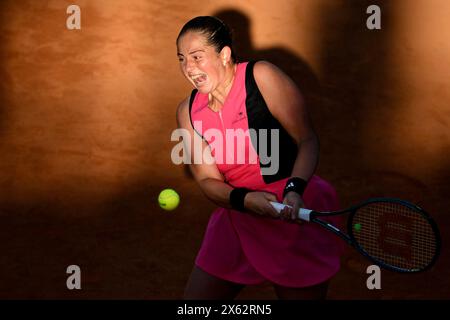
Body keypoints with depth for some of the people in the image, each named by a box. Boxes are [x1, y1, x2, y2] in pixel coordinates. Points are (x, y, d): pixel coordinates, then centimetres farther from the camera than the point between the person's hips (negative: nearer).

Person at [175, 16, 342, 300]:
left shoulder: (262, 76, -14)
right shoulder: (188, 111, 1)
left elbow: (307, 140, -13)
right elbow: (207, 179, -1)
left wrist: (294, 190, -30)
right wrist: (243, 199, -22)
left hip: (296, 215, -5)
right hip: (237, 218, 5)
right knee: (196, 296, 8)